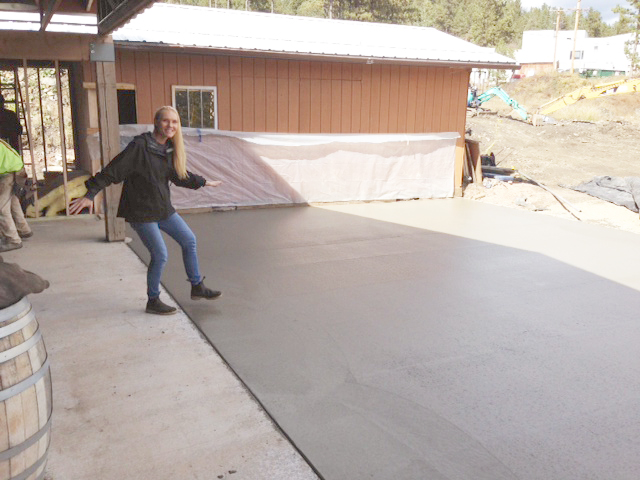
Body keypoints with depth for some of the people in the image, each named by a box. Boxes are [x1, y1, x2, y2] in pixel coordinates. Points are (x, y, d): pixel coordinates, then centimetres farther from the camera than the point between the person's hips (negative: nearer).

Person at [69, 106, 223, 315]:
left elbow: (179, 175, 21)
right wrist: (89, 195, -20)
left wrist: (204, 182, 27)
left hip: (163, 209, 8)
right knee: (160, 255, -6)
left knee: (189, 240, 11)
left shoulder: (169, 149, 5)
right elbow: (113, 171, -18)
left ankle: (197, 287, 27)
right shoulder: (140, 146, -18)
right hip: (141, 212, -8)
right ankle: (153, 301, 14)